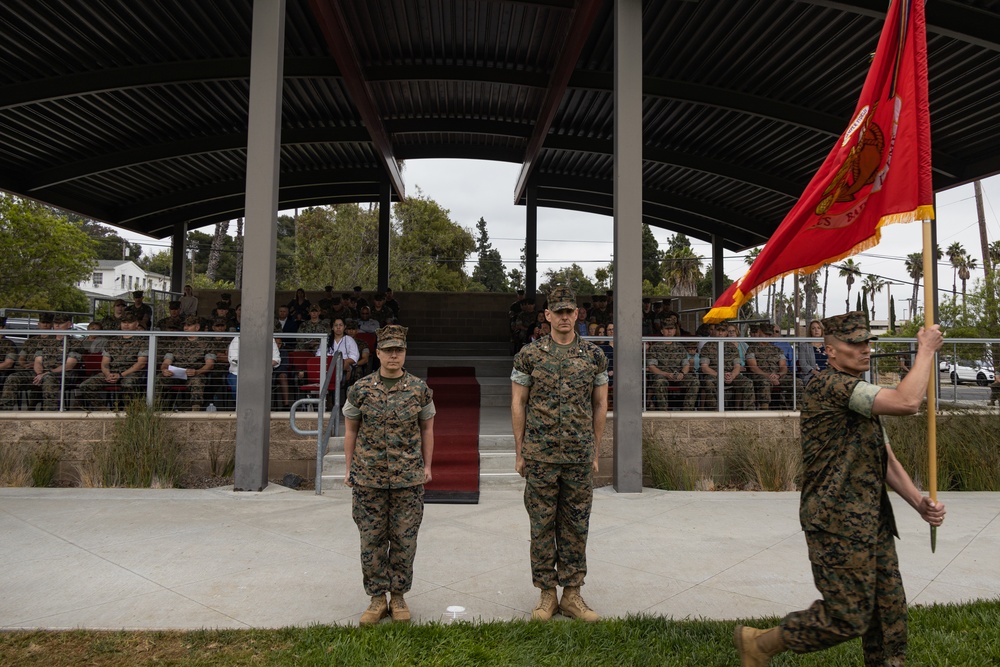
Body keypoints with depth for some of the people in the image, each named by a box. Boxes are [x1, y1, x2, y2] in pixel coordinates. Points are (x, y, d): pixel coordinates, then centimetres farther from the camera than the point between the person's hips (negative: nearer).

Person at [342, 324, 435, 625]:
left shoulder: (419, 389, -1)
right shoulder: (361, 389, -1)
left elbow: (427, 428, 7)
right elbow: (350, 430, 6)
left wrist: (427, 466, 6)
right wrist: (349, 469, 5)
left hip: (409, 478, 0)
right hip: (368, 479, 0)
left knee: (404, 540, 7)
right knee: (372, 540, 7)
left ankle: (398, 596, 23)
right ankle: (377, 598, 21)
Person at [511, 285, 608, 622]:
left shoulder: (594, 355, 4)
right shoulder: (529, 355, -1)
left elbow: (600, 405, 8)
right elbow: (518, 404, 2)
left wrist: (595, 452, 6)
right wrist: (519, 452, 0)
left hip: (580, 457, 1)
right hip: (540, 456, -1)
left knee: (576, 527, 9)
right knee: (542, 526, 7)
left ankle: (572, 594, 22)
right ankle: (546, 594, 20)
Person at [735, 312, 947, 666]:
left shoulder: (862, 397, 16)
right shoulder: (829, 385, -17)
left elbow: (885, 460, 15)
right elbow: (907, 402, -25)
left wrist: (918, 501, 0)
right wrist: (926, 349, -11)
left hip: (873, 523, 10)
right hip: (839, 526, -10)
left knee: (889, 612, 15)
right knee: (847, 617, -3)